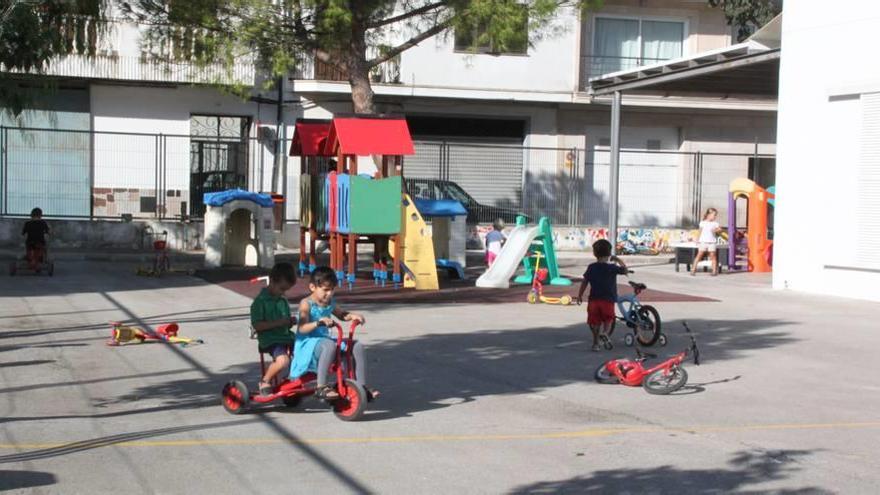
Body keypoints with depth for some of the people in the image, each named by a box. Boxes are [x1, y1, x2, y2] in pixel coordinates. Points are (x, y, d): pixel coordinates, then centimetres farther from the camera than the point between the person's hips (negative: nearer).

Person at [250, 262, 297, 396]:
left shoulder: (283, 301, 15)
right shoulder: (260, 301, -7)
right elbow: (257, 325, -14)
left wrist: (290, 322, 0)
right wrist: (278, 322, -18)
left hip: (286, 336, 7)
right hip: (270, 340, -7)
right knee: (283, 360, -32)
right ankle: (265, 382, -5)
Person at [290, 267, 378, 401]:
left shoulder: (330, 303, 11)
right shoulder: (306, 304, -11)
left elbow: (342, 314, 29)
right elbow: (302, 328, -23)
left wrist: (353, 316, 6)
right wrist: (319, 322, -40)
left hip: (325, 339, 8)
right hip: (308, 344, -8)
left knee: (357, 346, -7)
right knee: (330, 345, -39)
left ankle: (362, 387, -6)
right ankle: (321, 387, -34)